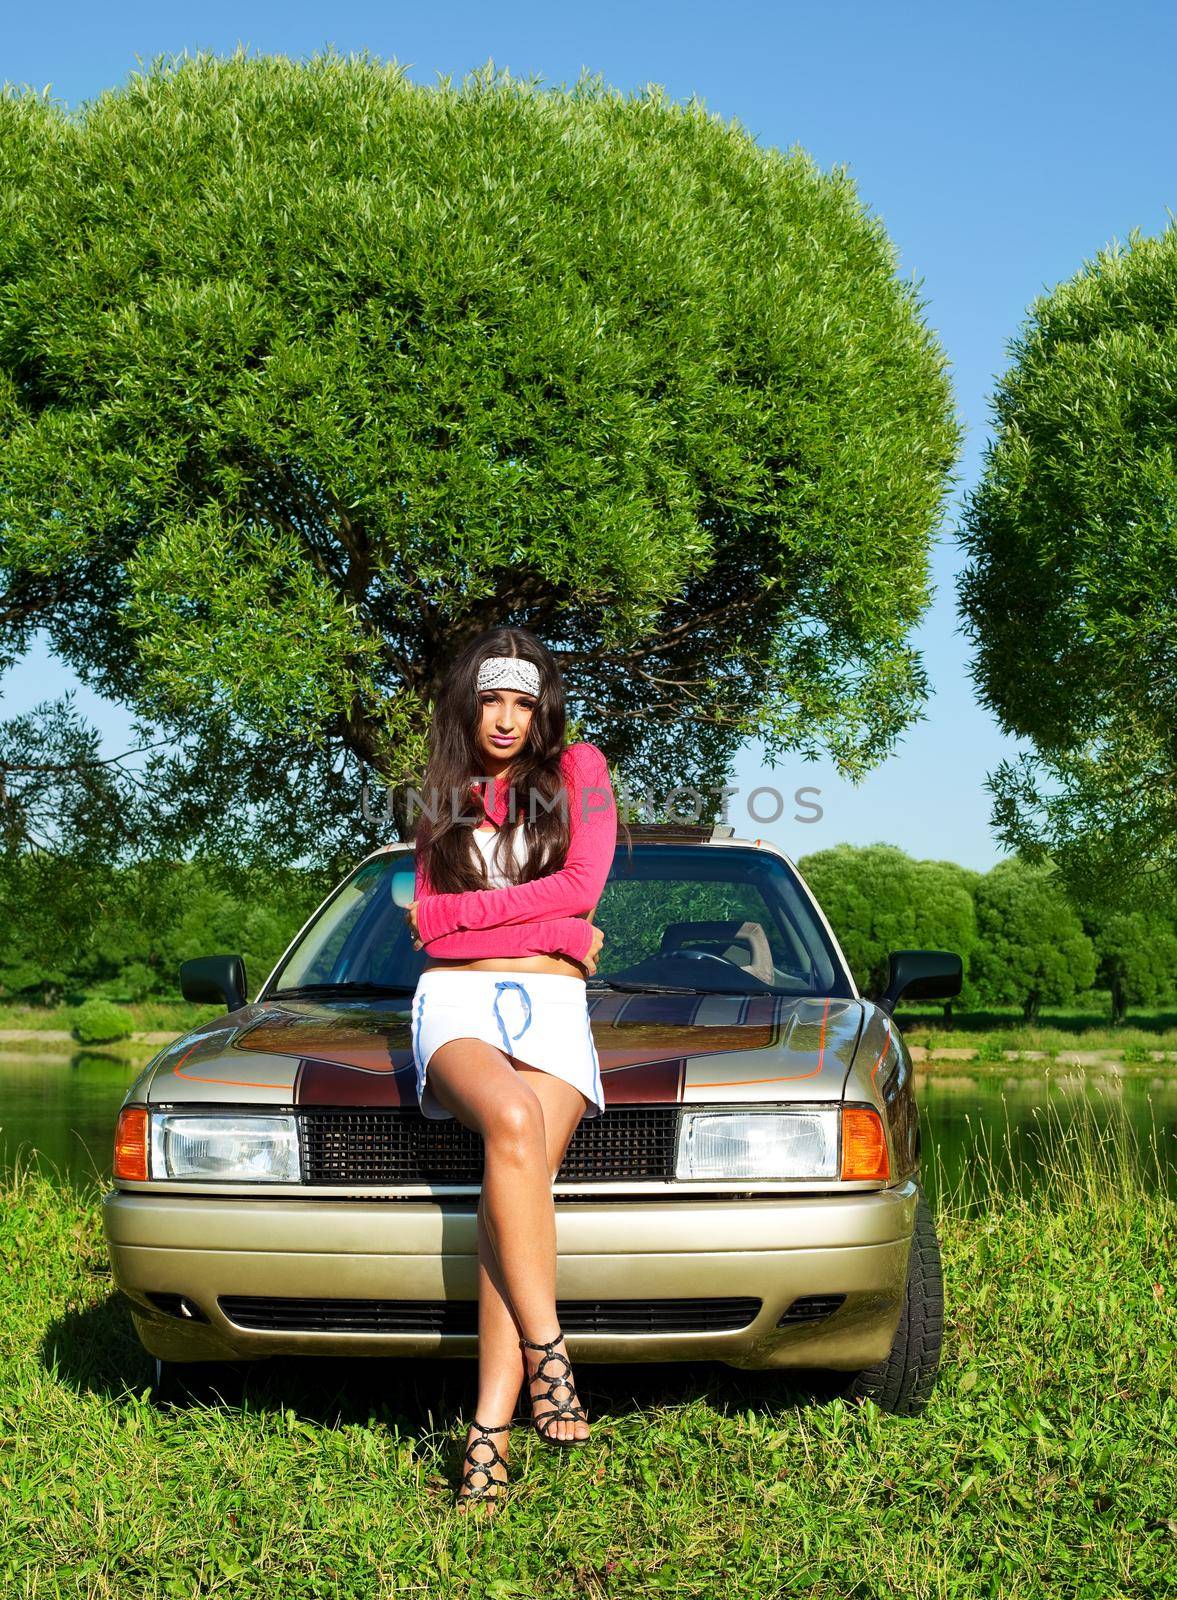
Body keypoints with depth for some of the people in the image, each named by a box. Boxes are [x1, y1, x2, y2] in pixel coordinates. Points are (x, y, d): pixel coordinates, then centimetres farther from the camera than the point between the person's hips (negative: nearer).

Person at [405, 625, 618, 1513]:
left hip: (551, 1005, -1)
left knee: (518, 1185, -23)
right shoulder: (444, 799, 20)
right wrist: (555, 933, -2)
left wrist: (457, 912, 1)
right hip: (457, 1000, 1)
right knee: (513, 1123, -34)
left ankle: (491, 1431, -25)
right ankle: (548, 1351, -32)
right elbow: (429, 928, 8)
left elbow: (580, 887, -1)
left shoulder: (579, 769, 14)